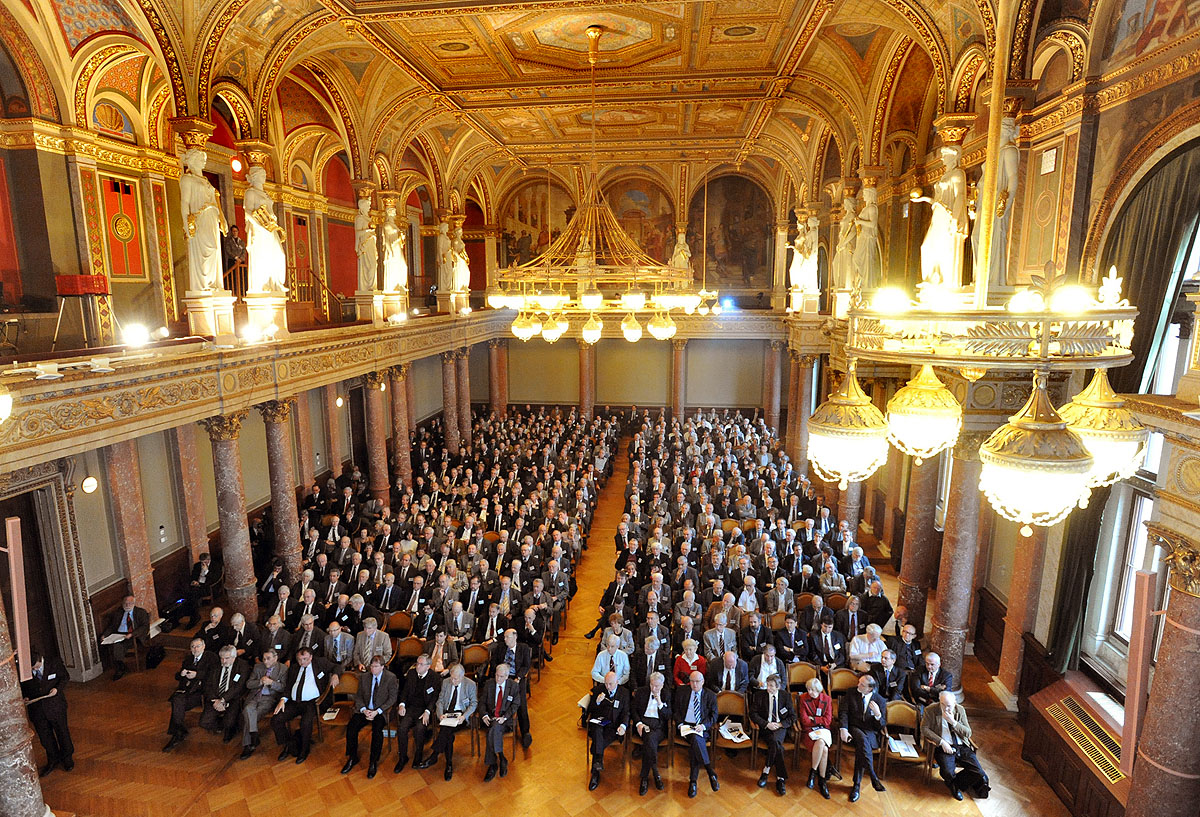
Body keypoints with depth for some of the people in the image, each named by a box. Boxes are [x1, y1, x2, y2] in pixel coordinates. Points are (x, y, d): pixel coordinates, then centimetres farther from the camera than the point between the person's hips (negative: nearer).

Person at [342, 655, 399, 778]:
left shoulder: (391, 678, -6)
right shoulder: (364, 677, 7)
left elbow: (392, 698, -8)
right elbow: (358, 696, 7)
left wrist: (377, 711, -17)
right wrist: (364, 710, -12)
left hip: (381, 711, -4)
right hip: (365, 710, 4)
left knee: (377, 730, -30)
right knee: (351, 727, -20)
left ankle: (373, 762, -14)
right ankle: (352, 758, 0)